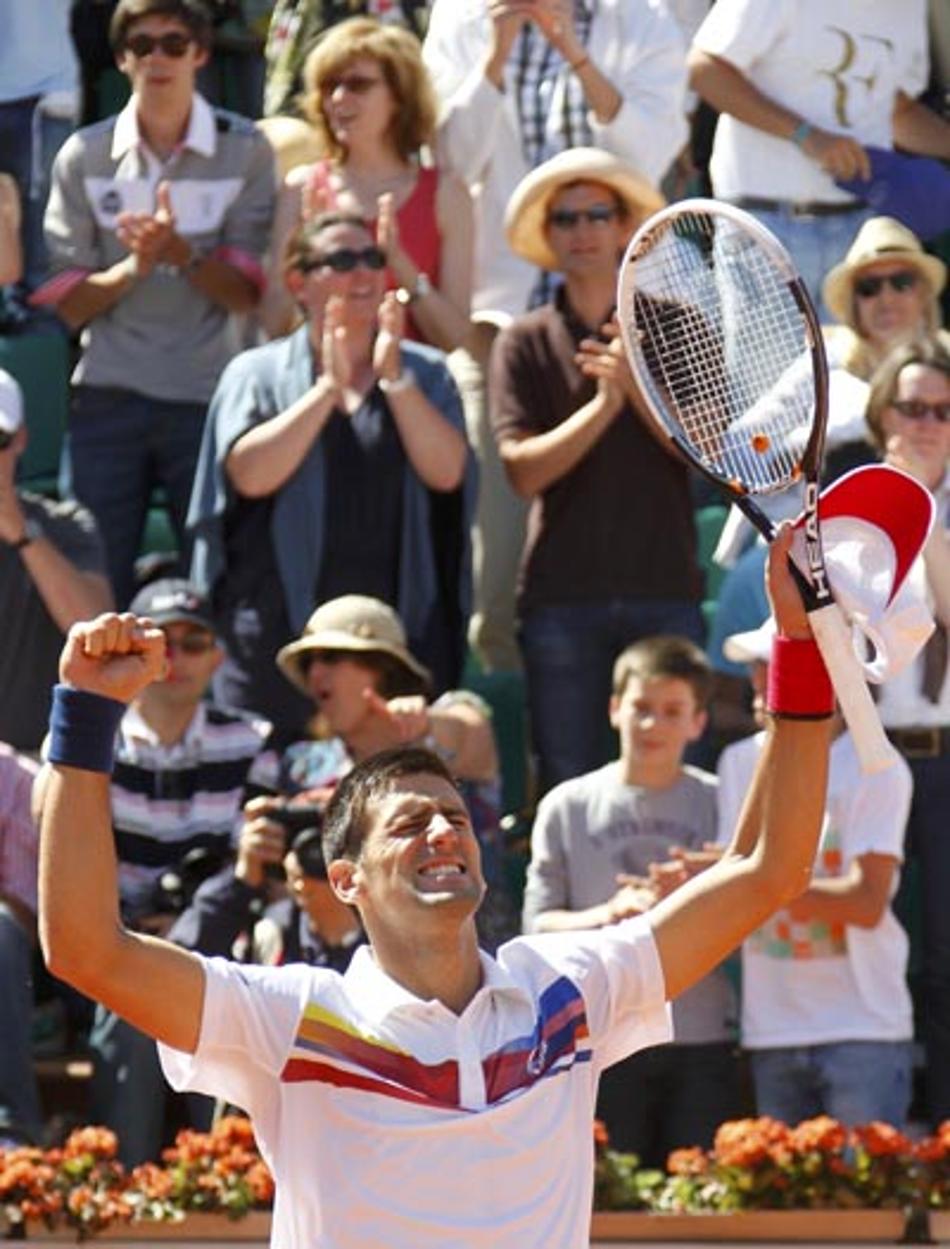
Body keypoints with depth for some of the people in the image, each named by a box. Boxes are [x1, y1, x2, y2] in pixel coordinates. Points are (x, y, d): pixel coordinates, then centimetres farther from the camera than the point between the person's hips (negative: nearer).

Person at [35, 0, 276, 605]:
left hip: (209, 396, -1)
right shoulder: (84, 157, 6)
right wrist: (134, 267, -15)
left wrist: (182, 253, -19)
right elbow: (66, 303, 3)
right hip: (108, 396, 1)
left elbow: (247, 293, -1)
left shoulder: (245, 152, 3)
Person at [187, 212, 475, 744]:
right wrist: (330, 387, -10)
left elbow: (447, 472, -3)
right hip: (282, 629, -1)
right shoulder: (258, 373, 9)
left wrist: (393, 378, -10)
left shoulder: (424, 374, 13)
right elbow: (251, 473, -8)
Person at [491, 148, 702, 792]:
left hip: (664, 589, 0)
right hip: (561, 592, 0)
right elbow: (524, 468, -4)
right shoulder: (526, 342, 8)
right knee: (568, 786, -1)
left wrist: (637, 384, -13)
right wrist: (604, 402, -14)